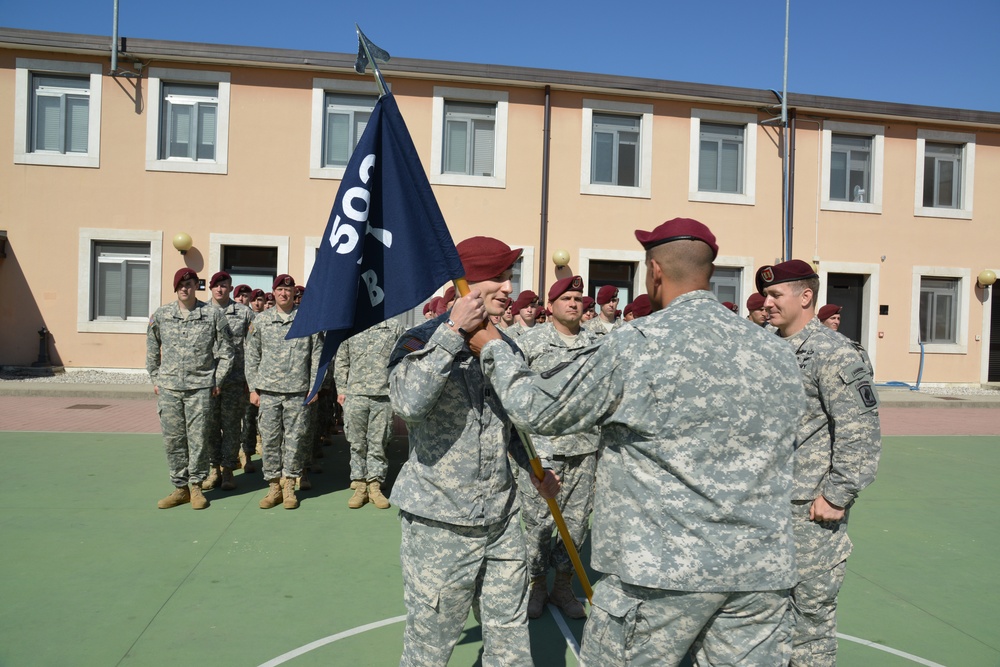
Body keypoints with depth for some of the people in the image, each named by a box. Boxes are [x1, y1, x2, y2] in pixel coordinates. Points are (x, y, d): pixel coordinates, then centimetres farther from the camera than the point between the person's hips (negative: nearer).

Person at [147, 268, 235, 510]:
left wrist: (217, 380, 1)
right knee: (173, 440, 6)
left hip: (201, 387, -2)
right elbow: (152, 350, 16)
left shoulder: (213, 315, -1)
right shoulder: (161, 315, 6)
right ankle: (180, 488, 18)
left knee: (198, 439, 1)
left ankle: (196, 486, 15)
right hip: (168, 387, 3)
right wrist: (155, 379, 11)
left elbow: (226, 350, 4)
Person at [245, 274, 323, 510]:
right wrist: (253, 388, 5)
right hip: (268, 391, 1)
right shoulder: (261, 320, 9)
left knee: (295, 438, 2)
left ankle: (289, 485, 13)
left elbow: (317, 355, 5)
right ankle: (274, 486, 15)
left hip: (298, 391, -1)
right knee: (269, 439, 4)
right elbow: (252, 357, 10)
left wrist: (315, 387, 1)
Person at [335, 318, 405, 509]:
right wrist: (341, 390, 4)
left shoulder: (395, 327, 5)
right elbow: (341, 362, 10)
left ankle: (375, 485, 16)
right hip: (355, 395, 1)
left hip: (384, 395, -1)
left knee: (378, 443, 5)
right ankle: (360, 485, 17)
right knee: (357, 443, 7)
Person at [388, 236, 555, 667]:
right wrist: (453, 332, -29)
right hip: (439, 524, -5)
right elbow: (408, 405, -33)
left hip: (502, 521, 5)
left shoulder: (505, 345, 8)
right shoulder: (422, 341, -10)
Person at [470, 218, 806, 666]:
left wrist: (492, 349, 12)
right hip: (762, 569, 6)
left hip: (663, 567, -5)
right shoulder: (777, 354, 5)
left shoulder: (635, 346, -12)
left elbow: (537, 409, -4)